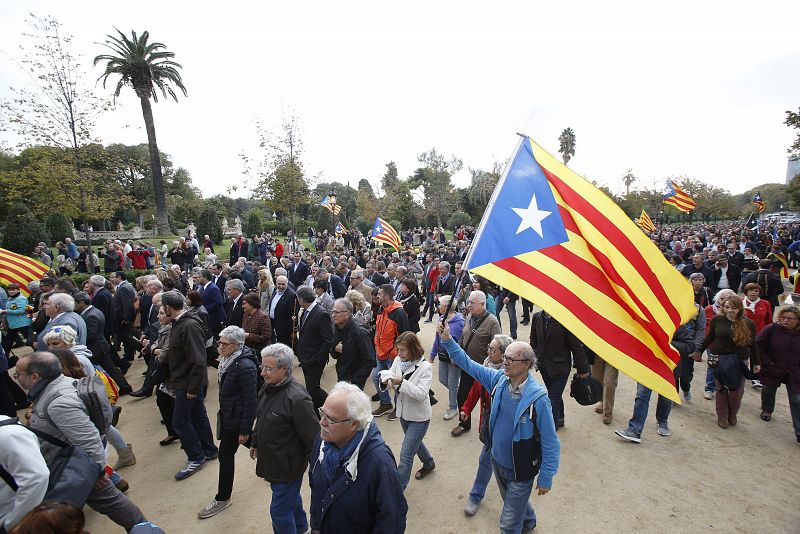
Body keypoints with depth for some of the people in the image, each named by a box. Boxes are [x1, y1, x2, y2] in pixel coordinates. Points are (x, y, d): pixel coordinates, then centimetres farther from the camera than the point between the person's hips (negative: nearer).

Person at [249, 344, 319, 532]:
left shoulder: (297, 398, -32)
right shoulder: (268, 387, -5)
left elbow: (312, 437, -25)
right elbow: (261, 420, 13)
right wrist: (255, 443, 19)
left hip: (287, 465, -8)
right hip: (270, 459, 8)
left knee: (280, 511, 7)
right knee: (291, 497, 29)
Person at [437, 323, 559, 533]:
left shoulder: (538, 398, -30)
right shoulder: (499, 379, -14)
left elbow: (550, 442, -21)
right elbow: (469, 364, -8)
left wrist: (546, 477, -13)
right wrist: (448, 340, -16)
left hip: (520, 470, -6)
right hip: (497, 461, 6)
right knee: (514, 502, 33)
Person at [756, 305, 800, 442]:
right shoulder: (772, 329, -14)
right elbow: (758, 346, -8)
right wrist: (767, 362, -11)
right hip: (773, 371, 0)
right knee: (768, 392, 21)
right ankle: (766, 410, 49)